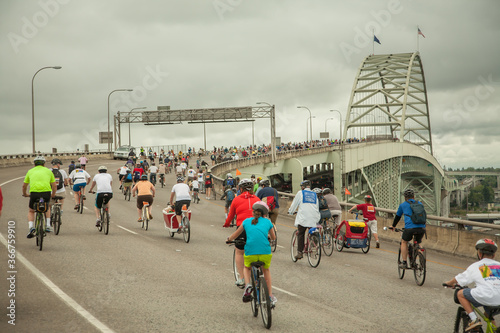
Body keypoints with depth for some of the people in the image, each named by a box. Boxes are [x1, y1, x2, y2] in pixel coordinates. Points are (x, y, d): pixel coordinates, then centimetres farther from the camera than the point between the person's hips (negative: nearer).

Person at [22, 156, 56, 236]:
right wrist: (53, 195, 41)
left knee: (31, 211, 22)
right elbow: (54, 186, 22)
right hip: (46, 193, 1)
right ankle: (48, 226, 19)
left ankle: (31, 227, -1)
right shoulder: (48, 171, 20)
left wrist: (25, 194, 48)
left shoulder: (30, 171, 21)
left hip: (34, 193, -1)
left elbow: (24, 186, 29)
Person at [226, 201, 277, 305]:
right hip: (265, 253, 0)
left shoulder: (246, 221, 15)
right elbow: (273, 238, 29)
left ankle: (248, 284, 3)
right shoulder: (267, 222, 14)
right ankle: (270, 297, 30)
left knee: (247, 268, 32)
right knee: (266, 270, 31)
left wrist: (228, 239, 47)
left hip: (250, 253, 0)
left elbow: (235, 235, 26)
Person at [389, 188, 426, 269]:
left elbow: (397, 217, 28)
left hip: (410, 228, -3)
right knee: (418, 243, 26)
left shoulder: (403, 205, 15)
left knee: (404, 242, 21)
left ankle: (404, 262, 16)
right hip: (422, 228, 3)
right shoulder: (419, 204, 22)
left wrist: (393, 226, 45)